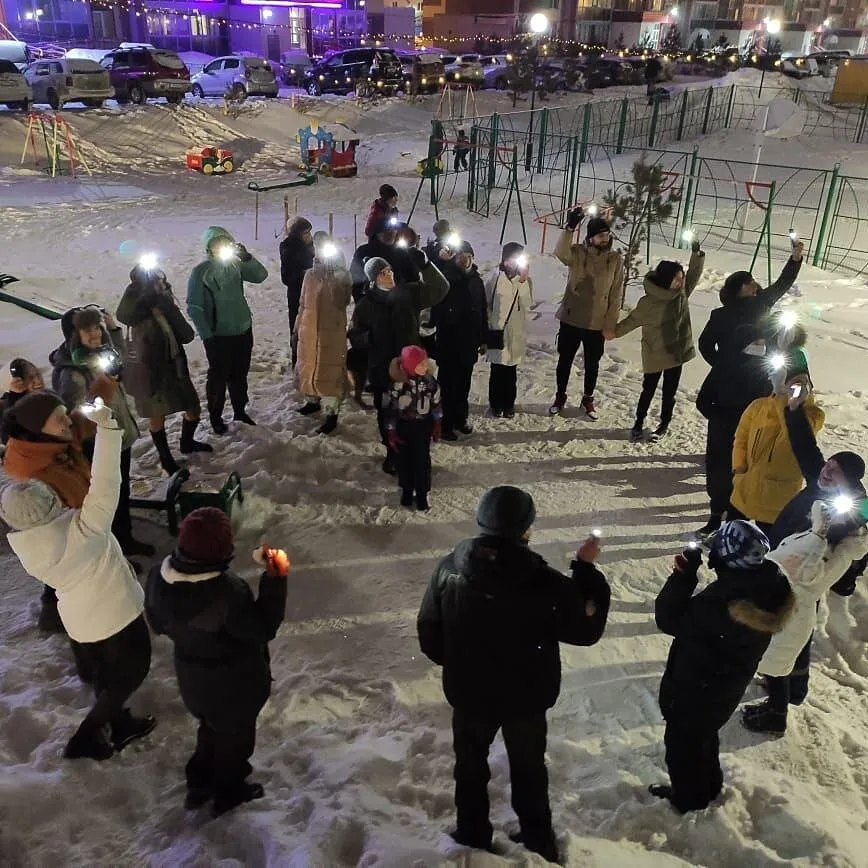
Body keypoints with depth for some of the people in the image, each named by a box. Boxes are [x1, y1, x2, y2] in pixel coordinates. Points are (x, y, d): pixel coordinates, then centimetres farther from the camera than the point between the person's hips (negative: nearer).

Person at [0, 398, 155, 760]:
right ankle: (86, 738, 22)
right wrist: (106, 427, -37)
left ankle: (118, 726, 47)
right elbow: (103, 490, -38)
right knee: (131, 670, 17)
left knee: (103, 675, 28)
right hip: (114, 614, -6)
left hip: (79, 621, 6)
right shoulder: (78, 530, -34)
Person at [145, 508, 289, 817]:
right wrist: (276, 579, -27)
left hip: (191, 676, 6)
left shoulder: (159, 576, -18)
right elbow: (262, 630, -25)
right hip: (234, 683, -6)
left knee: (210, 725, 33)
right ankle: (228, 792, 46)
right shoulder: (229, 591, -39)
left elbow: (159, 624, -1)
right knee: (235, 734, 23)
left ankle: (199, 785, 51)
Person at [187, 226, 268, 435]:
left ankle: (240, 411, 35)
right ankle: (216, 418, 24)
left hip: (244, 330, 5)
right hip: (219, 336, -4)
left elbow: (260, 276, 4)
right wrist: (207, 336, -15)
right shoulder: (201, 272, -13)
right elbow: (194, 307, -12)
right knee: (218, 378, 7)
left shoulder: (235, 264, 0)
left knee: (240, 375, 18)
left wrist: (247, 258, -13)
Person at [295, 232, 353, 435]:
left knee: (328, 370, -6)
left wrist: (332, 274, -20)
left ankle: (332, 414, -3)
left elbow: (341, 301, -18)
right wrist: (298, 326, 12)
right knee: (308, 366, 16)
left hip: (331, 330, -6)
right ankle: (312, 400, 35)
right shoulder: (310, 274, 10)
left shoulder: (340, 273, -5)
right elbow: (304, 303, 16)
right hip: (309, 329, 6)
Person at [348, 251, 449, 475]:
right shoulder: (366, 304, -2)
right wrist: (370, 337, -21)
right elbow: (354, 337, 2)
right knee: (386, 413, 11)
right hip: (382, 369, 0)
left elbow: (440, 289, -9)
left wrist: (425, 266, -22)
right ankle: (392, 452, 32)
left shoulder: (409, 293, -1)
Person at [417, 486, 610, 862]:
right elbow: (586, 629, -13)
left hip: (468, 692, 2)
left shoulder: (449, 569, -19)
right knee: (528, 769, 25)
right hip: (527, 696, -1)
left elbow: (428, 632, -7)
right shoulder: (543, 582, -29)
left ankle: (472, 839, 45)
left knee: (470, 765, 26)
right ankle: (538, 843, 44)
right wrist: (586, 569, -5)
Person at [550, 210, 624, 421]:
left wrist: (610, 324, -6)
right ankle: (560, 397, 34)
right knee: (565, 360, 14)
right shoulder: (577, 253, -7)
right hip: (571, 319, 0)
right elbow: (560, 253, -31)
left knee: (592, 364, 15)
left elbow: (616, 295, -4)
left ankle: (588, 399, 35)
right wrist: (570, 228, -42)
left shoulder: (616, 259, -6)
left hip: (597, 324, 0)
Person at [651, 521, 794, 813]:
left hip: (694, 690, -7)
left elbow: (669, 619, -25)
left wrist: (684, 571, -27)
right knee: (704, 734, 32)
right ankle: (709, 786, 54)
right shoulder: (773, 588, -18)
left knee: (682, 743, 20)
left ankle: (689, 801, 41)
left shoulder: (716, 603, -40)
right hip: (730, 687, 7)